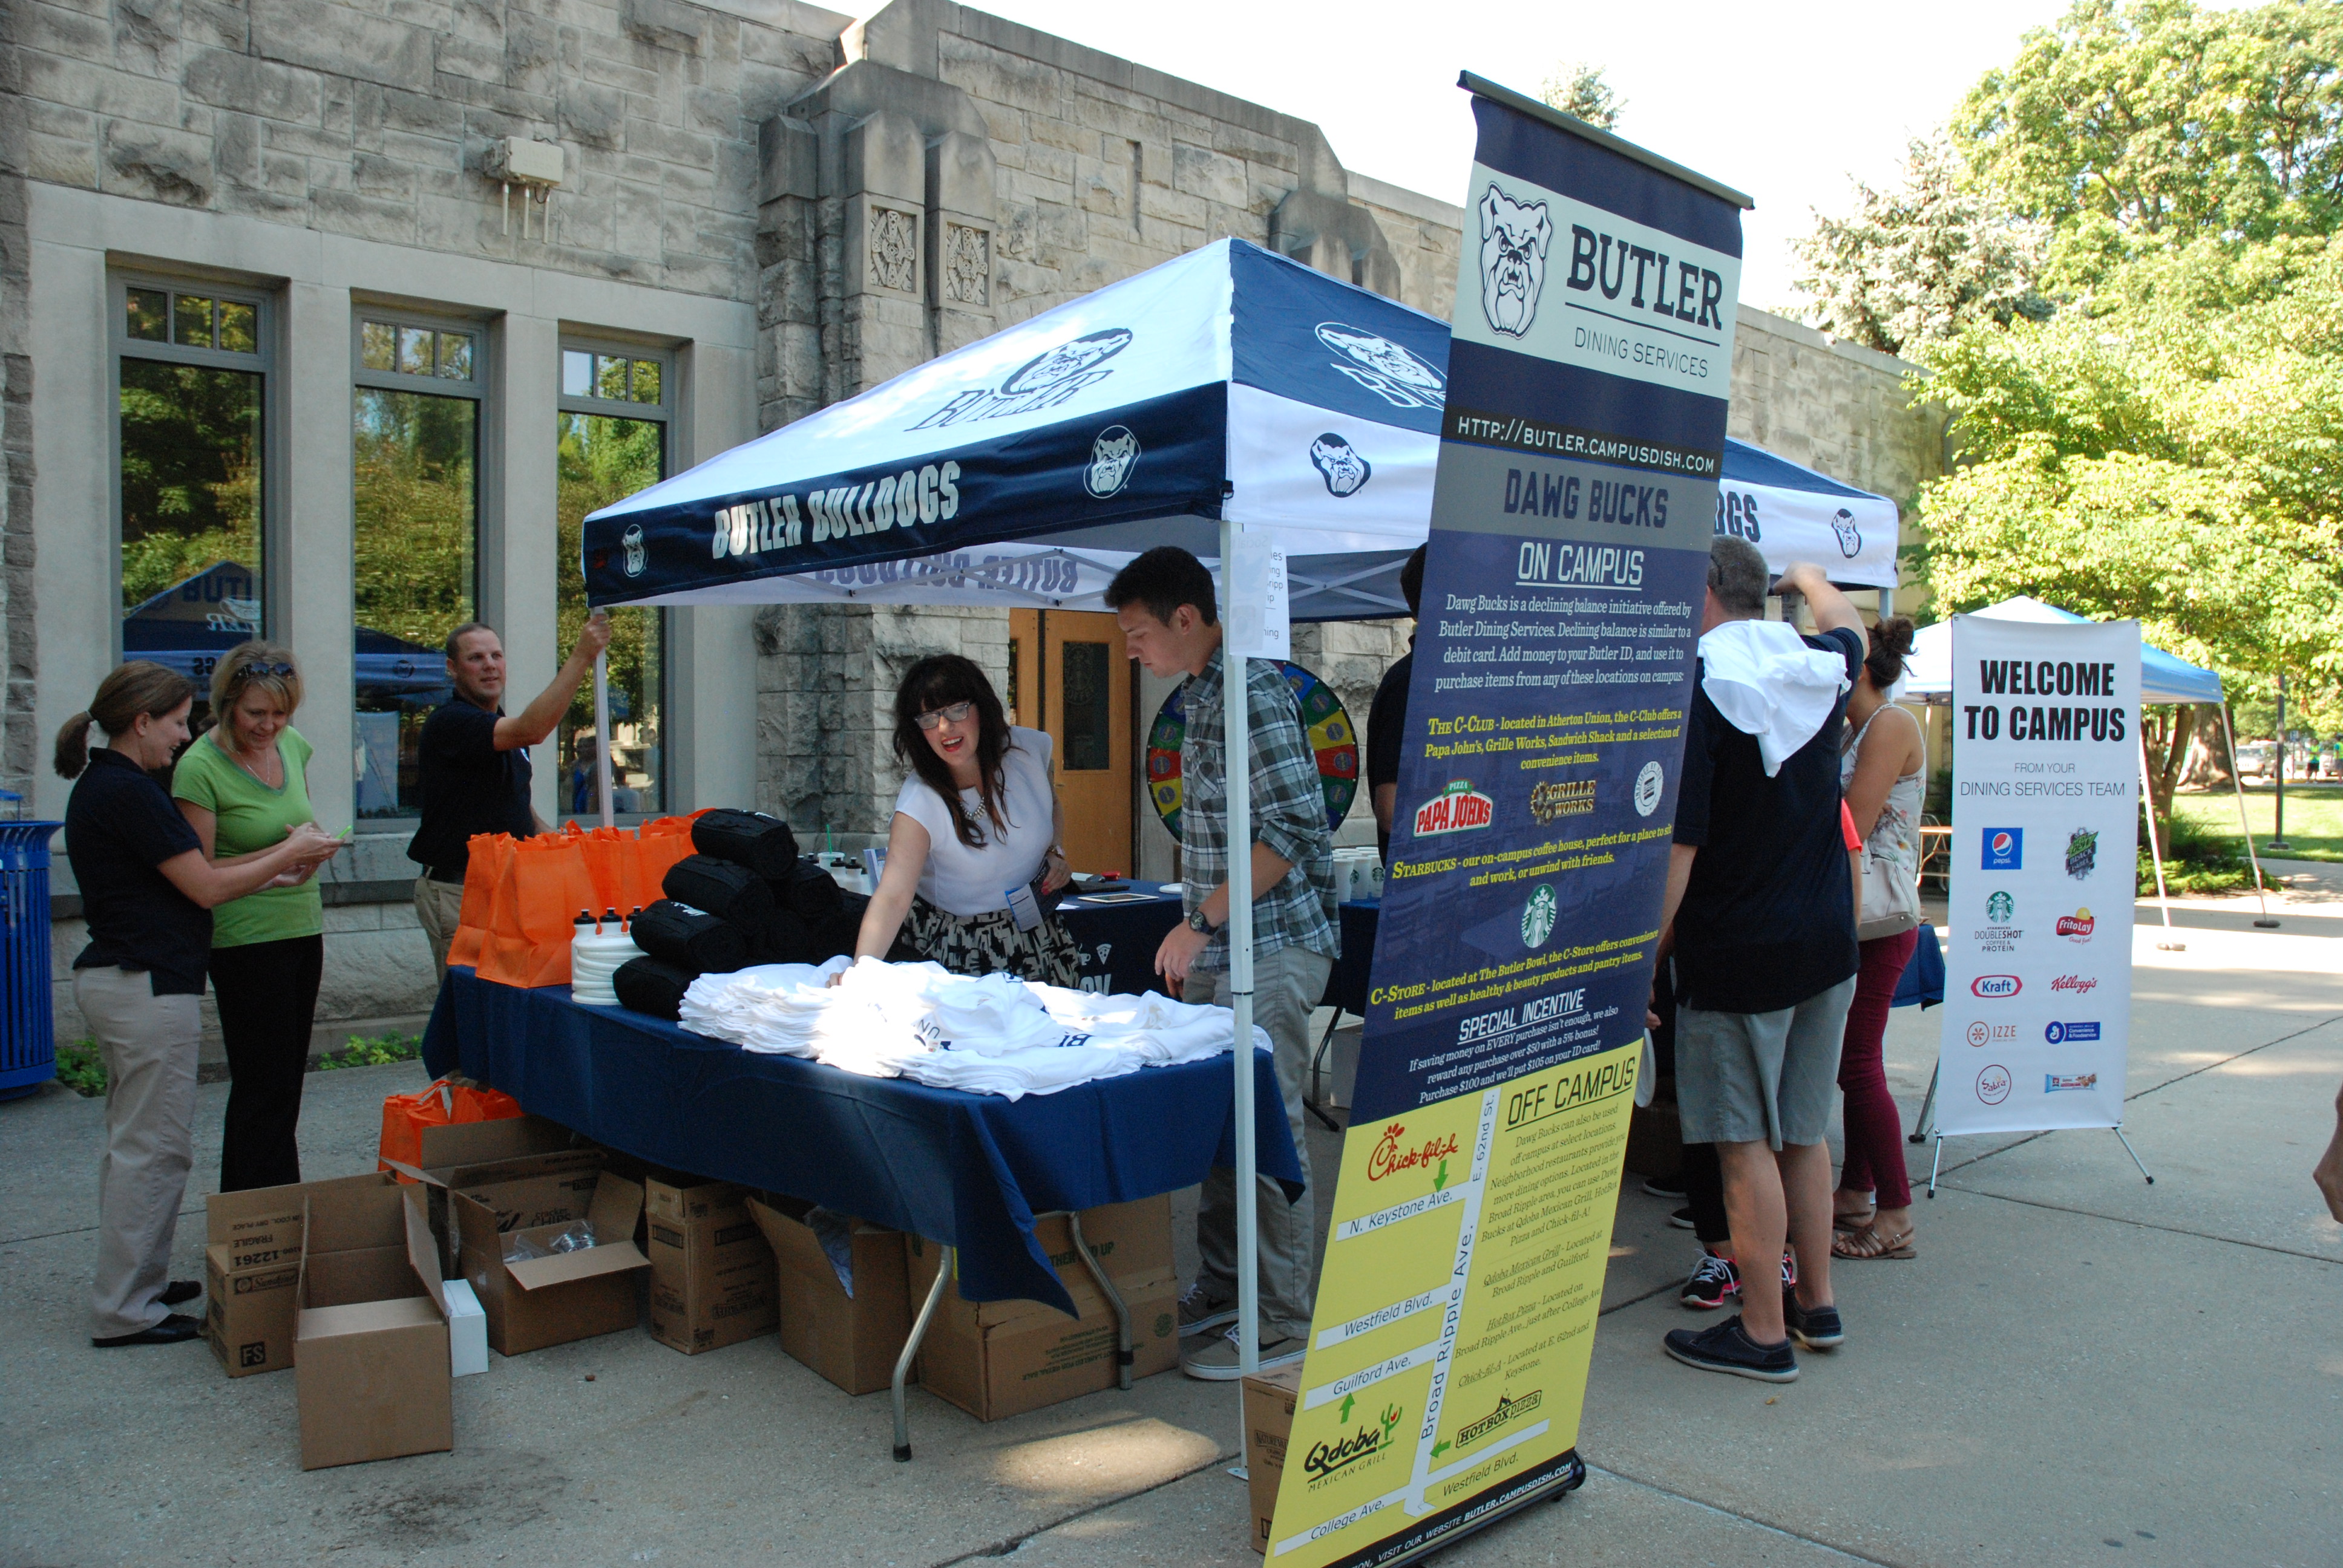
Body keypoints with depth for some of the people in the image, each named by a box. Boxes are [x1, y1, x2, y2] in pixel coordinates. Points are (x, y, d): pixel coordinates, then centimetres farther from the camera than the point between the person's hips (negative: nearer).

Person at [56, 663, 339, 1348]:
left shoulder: (100, 786, 13)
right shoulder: (127, 791, -18)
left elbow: (179, 874, 13)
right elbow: (207, 888, -16)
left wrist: (277, 860, 9)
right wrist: (290, 854, -4)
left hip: (111, 979, 11)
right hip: (149, 988, -11)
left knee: (132, 1142, 18)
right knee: (155, 1149, -2)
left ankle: (137, 1282, 29)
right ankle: (125, 1310, 5)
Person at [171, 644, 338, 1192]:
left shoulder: (292, 745, 6)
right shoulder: (200, 767, -14)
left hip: (301, 933, 7)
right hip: (247, 940, -7)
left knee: (284, 1083, 13)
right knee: (266, 1090, -3)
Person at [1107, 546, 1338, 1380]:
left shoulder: (1254, 693, -16)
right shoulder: (1202, 694, 14)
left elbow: (1293, 828, -22)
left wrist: (1202, 919, -18)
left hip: (1270, 948, -10)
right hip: (1218, 950, 10)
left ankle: (1286, 1321, 7)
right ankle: (1221, 1289, 28)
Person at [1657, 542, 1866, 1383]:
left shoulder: (1694, 689, -15)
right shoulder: (1820, 669, 4)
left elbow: (1677, 844, -19)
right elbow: (1848, 626, 31)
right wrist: (1813, 579, 51)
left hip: (1737, 950, -7)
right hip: (1827, 941, 7)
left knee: (1746, 1144, 2)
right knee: (1804, 1132, 17)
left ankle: (1763, 1331, 11)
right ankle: (1816, 1303, 28)